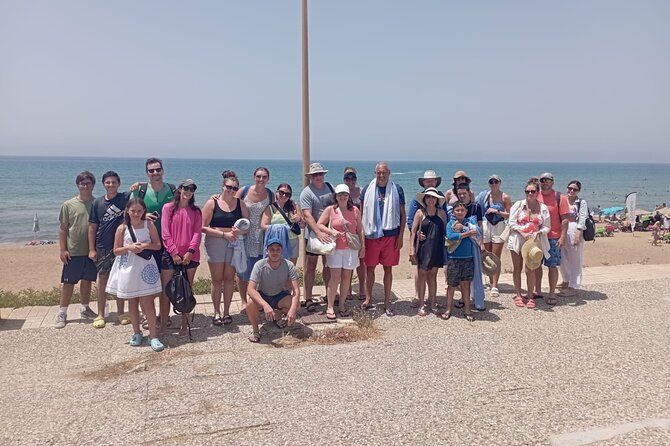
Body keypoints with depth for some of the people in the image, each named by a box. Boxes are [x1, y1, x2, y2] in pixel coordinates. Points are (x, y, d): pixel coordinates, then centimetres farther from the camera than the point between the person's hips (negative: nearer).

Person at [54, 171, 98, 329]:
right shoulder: (68, 205, -2)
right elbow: (63, 228, 0)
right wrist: (62, 249, -6)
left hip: (91, 251, 2)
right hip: (73, 252, -2)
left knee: (87, 281, 13)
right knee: (69, 283, 3)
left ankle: (85, 308, 29)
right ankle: (62, 313, 13)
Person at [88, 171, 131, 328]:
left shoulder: (125, 198, -2)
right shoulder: (97, 203, 3)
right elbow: (92, 227, 5)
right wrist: (91, 249, 0)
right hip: (102, 248, 1)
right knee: (102, 280, 6)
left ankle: (121, 313, 19)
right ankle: (100, 315, 16)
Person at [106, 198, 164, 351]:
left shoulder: (149, 225, -2)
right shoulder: (122, 228, -2)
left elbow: (158, 245, 2)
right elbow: (116, 251, 1)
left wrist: (146, 245, -17)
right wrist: (129, 248, -16)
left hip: (145, 267, -1)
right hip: (128, 268, 2)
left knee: (147, 302, -5)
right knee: (132, 302, 13)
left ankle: (153, 336, 0)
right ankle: (137, 333, 27)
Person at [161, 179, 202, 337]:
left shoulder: (196, 211, 8)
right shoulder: (168, 208, 2)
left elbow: (197, 233, 1)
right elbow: (165, 233, -3)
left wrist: (190, 251, -12)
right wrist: (174, 253, -9)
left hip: (190, 256, 1)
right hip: (171, 255, -1)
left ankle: (184, 325, 14)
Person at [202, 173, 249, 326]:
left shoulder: (240, 204, 7)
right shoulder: (212, 203, -2)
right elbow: (203, 227, -8)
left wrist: (239, 231, -12)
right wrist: (224, 234, -14)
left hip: (234, 243, 2)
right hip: (215, 243, -2)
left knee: (229, 279, 6)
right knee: (217, 280, 3)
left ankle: (226, 312, 17)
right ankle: (216, 313, 15)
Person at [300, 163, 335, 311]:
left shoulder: (329, 186, 9)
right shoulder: (306, 192, -10)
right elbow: (307, 215, -19)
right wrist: (319, 233, -30)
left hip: (329, 234, 6)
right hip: (313, 234, -5)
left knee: (328, 265, 15)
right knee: (311, 266, -1)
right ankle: (308, 299, 5)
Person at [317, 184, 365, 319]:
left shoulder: (355, 210, 6)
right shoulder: (330, 210, 0)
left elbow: (360, 230, 11)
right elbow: (319, 224, 2)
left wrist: (362, 246, 9)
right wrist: (331, 231, -13)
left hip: (351, 248, 2)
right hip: (335, 248, -2)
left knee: (346, 277, 6)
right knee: (335, 278, -5)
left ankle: (342, 305, 19)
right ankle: (330, 307, 4)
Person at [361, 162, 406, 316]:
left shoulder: (397, 190, 2)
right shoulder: (367, 190, 3)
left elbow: (403, 215, 4)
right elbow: (361, 213, 7)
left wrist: (400, 236, -2)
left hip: (391, 235, 0)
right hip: (371, 234, 0)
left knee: (388, 269, 7)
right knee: (370, 267, 7)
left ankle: (387, 302, 17)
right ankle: (368, 298, 23)